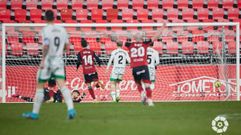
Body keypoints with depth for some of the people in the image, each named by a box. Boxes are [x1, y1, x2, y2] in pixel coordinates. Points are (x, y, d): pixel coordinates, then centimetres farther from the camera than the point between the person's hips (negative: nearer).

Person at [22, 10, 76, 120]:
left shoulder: (46, 30, -10)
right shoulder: (62, 29, 7)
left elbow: (46, 46, -22)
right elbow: (66, 45, 14)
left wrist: (43, 60, -19)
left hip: (47, 61, -4)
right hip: (59, 61, 4)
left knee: (39, 87, 8)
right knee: (62, 86, -6)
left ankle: (35, 113, 15)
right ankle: (71, 109, -25)